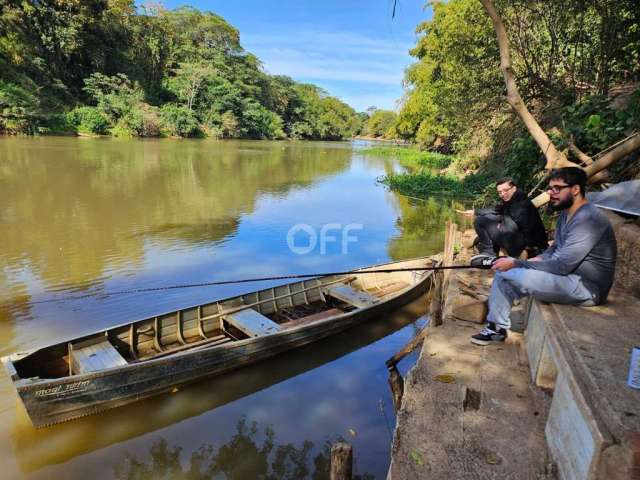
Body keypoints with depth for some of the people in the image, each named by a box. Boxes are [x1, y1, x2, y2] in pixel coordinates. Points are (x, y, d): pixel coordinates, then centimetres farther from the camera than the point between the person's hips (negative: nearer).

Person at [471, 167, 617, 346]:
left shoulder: (588, 219, -22)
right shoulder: (566, 214, 9)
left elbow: (562, 266, -26)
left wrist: (516, 263, -21)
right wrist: (537, 259, -1)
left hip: (586, 288, -10)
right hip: (567, 277, 10)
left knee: (519, 275, -29)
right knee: (504, 271, 3)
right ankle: (497, 327, 7)